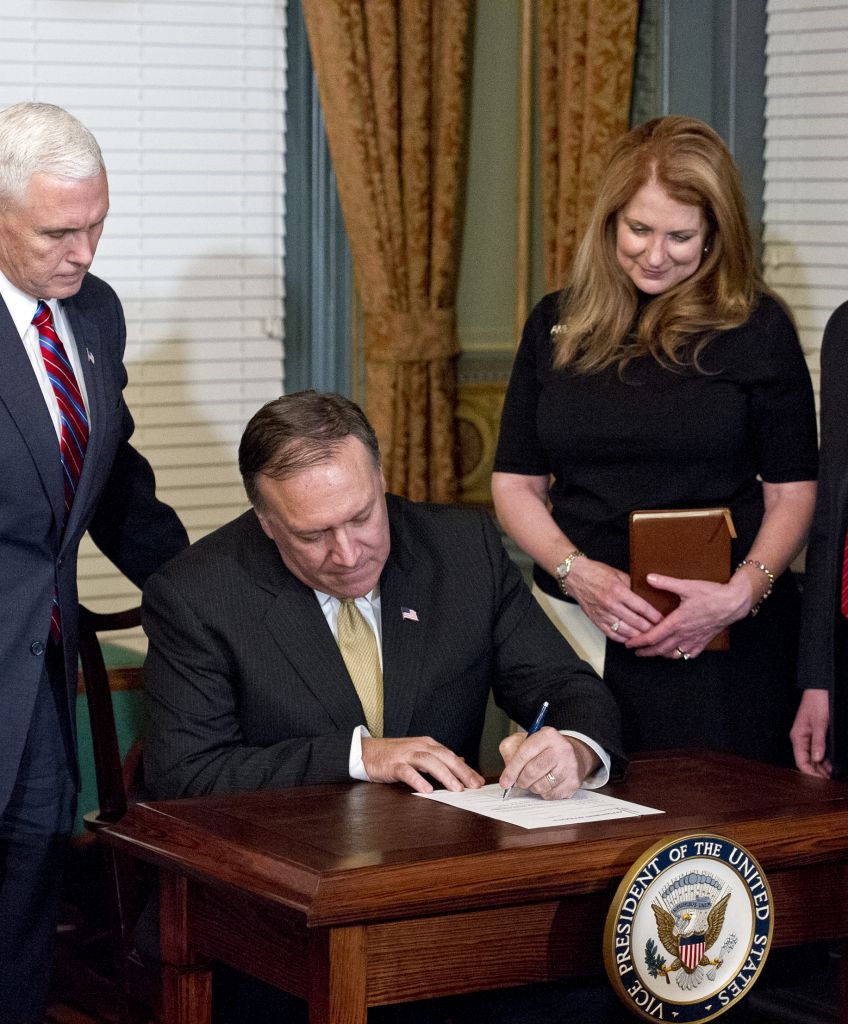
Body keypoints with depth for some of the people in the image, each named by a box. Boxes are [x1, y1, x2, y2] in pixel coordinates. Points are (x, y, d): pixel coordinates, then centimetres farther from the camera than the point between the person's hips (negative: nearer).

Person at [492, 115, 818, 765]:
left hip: (724, 639, -2)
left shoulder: (756, 328, 1)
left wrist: (742, 593, -16)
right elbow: (516, 483, 9)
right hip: (577, 629, 2)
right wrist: (579, 573, -8)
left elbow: (792, 493, 1)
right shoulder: (557, 326, 9)